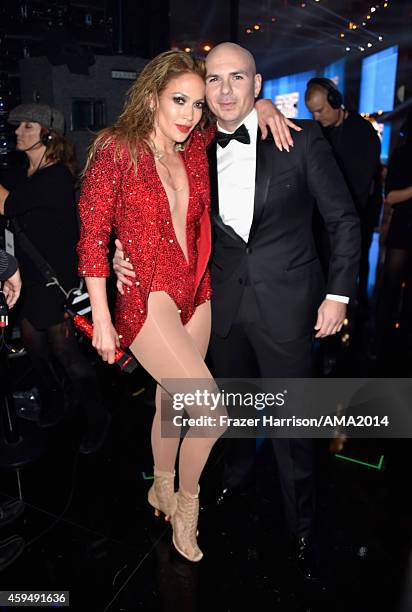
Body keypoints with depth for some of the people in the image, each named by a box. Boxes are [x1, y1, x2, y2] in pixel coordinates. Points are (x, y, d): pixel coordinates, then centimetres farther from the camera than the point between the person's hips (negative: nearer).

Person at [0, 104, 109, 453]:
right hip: (29, 280, 8)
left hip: (57, 282, -8)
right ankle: (52, 405, 38)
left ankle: (98, 418, 18)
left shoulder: (57, 178, -16)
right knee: (34, 347, 15)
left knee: (64, 351, -1)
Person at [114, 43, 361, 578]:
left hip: (286, 303, -3)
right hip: (223, 302, 4)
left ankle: (302, 528, 31)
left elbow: (344, 219, -3)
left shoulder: (300, 138, -7)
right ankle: (236, 473, 53)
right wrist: (127, 252, -3)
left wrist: (338, 293, -7)